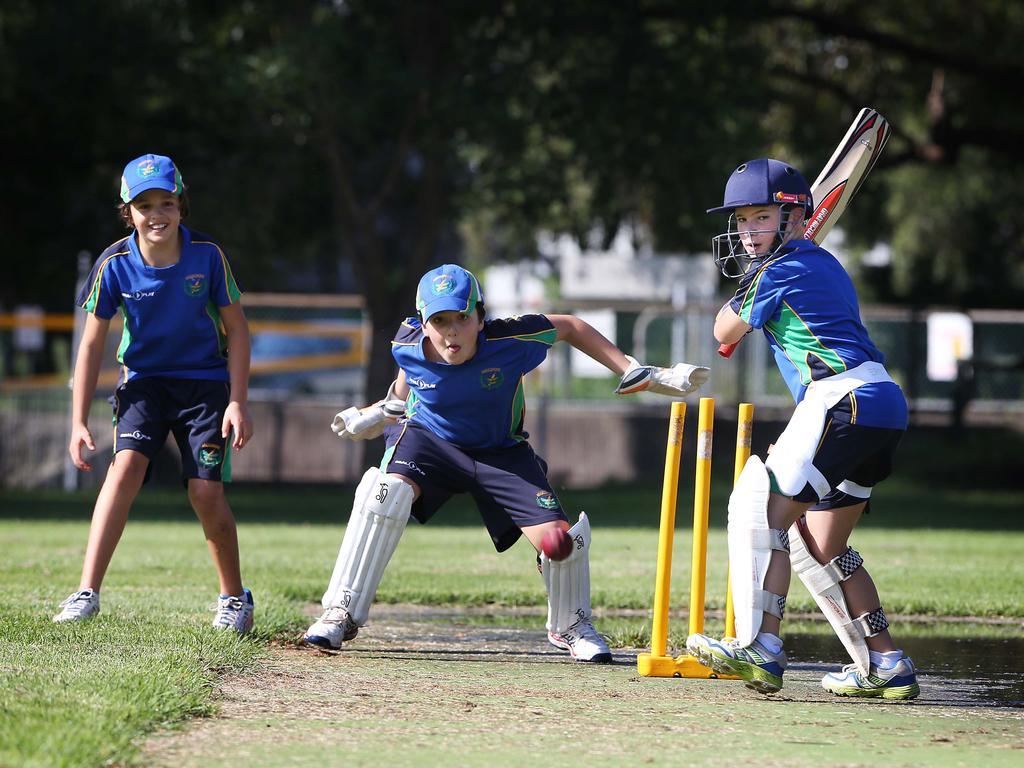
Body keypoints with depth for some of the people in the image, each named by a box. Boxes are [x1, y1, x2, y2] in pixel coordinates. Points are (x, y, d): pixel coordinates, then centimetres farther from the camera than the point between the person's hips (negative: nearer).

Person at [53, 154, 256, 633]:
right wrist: (78, 422, -9)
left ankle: (234, 598, 14)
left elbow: (236, 328, -3)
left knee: (206, 493, -10)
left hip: (205, 382, 0)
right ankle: (87, 594, -27)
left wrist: (238, 402, -9)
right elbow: (91, 345, -5)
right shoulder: (115, 265, -13)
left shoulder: (207, 256, -14)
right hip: (144, 379, 1)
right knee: (126, 466, -23)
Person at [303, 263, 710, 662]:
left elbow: (570, 327, -12)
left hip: (501, 453, 0)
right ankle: (341, 614, -23)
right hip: (429, 438, 0)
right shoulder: (406, 344, -23)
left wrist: (636, 374, -11)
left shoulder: (510, 341, -30)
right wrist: (386, 410, 16)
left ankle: (570, 627, 19)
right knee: (387, 492, -32)